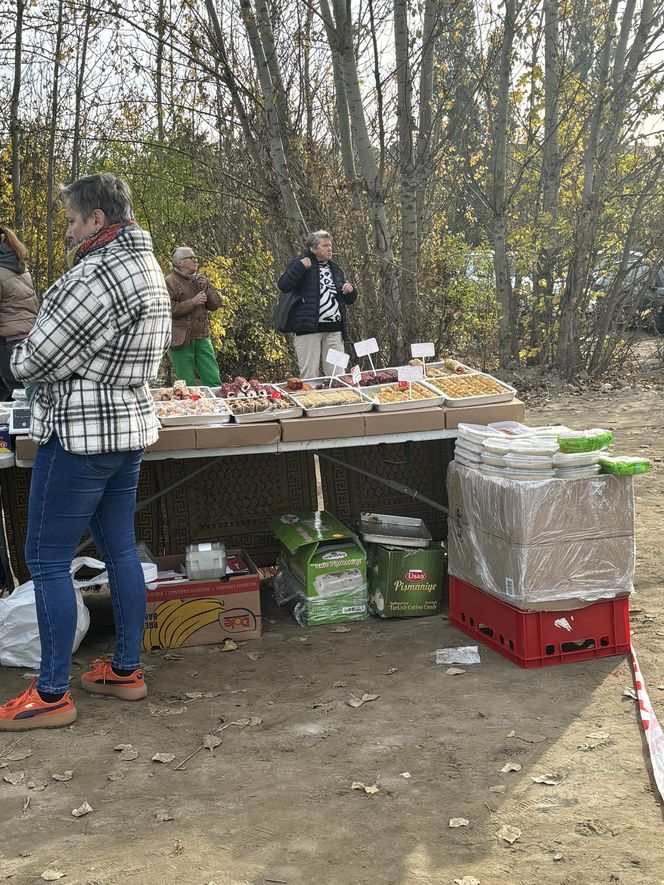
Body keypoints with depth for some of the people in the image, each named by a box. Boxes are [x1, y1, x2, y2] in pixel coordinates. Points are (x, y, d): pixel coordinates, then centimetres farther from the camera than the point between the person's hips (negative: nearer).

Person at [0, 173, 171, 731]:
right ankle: (126, 670, 25)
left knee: (46, 561, 0)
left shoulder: (99, 273, -20)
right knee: (120, 549, 15)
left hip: (81, 433, -10)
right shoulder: (148, 266, 12)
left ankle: (52, 695, 7)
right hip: (130, 425, 10)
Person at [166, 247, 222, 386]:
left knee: (214, 380, 2)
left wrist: (206, 288, -4)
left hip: (202, 338, 5)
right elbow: (168, 310, -15)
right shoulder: (170, 282, -4)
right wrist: (192, 302, -17)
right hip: (181, 339, -5)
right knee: (187, 384, -1)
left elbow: (216, 304, 11)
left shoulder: (201, 279, 16)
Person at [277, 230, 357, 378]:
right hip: (309, 327, -5)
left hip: (334, 330, 5)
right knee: (310, 376, -6)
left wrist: (350, 289, 4)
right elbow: (283, 285, -9)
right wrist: (300, 266, -14)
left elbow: (350, 300, 26)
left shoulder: (336, 270, 20)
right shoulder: (301, 263, 5)